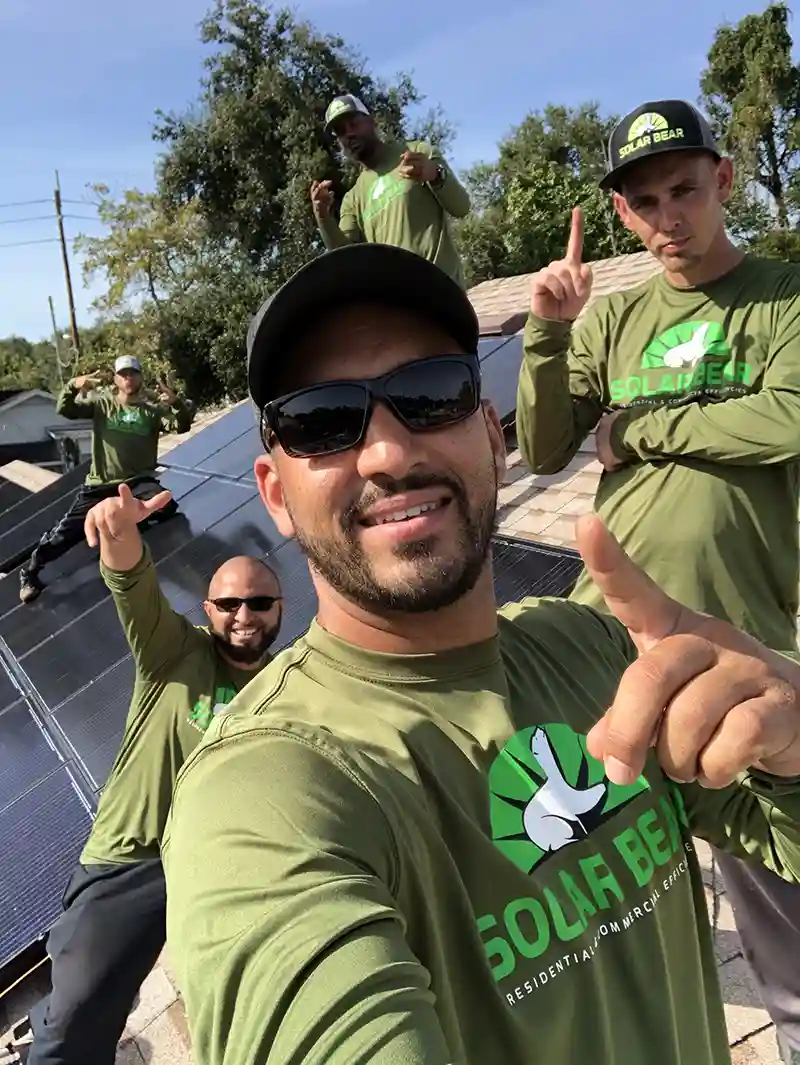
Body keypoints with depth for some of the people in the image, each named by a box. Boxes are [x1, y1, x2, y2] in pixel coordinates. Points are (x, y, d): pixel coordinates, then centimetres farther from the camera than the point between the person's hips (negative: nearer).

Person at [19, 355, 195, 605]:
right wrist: (73, 387, -24)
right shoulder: (101, 403, 7)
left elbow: (181, 426, -10)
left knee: (166, 507, -31)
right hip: (100, 485, 0)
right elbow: (65, 410, -3)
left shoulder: (153, 409, 4)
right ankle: (30, 571, 17)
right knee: (66, 531, -5)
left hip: (138, 482, 0)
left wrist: (176, 403, -30)